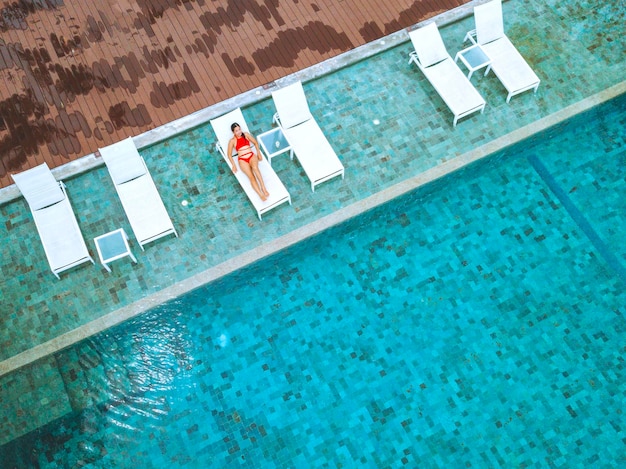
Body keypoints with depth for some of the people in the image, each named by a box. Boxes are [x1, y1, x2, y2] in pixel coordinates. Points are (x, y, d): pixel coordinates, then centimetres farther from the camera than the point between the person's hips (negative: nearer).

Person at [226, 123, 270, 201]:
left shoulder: (246, 134, 13)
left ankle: (263, 188, -38)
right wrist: (233, 165, -3)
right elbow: (229, 154, 8)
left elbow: (255, 143, 20)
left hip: (251, 156, 2)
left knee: (255, 167, -36)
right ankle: (261, 195, -39)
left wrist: (258, 153, 8)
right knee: (251, 176, -27)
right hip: (242, 160, -2)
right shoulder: (232, 141, 6)